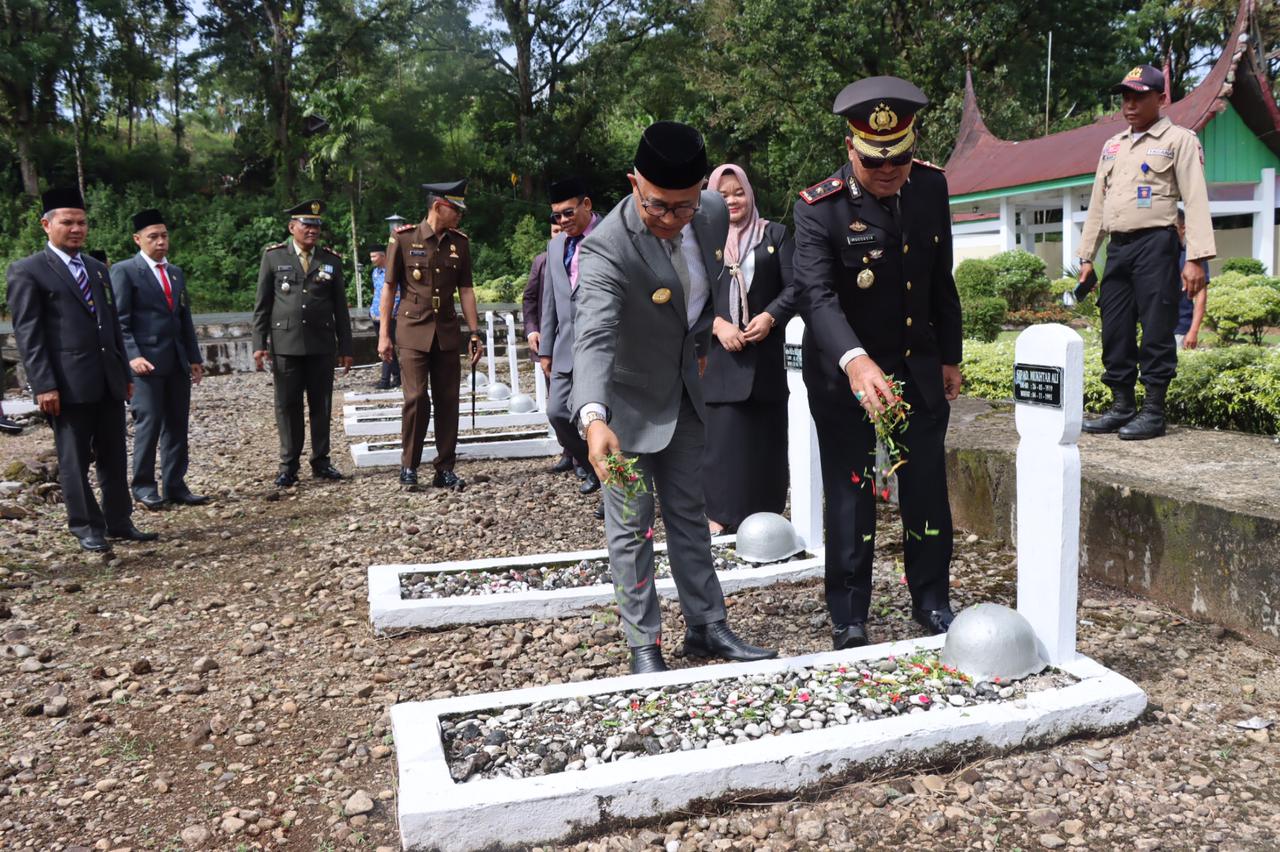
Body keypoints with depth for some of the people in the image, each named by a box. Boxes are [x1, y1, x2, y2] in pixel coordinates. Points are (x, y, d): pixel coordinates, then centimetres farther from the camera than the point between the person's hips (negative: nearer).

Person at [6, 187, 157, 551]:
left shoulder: (98, 269, 17)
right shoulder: (27, 271, -2)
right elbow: (27, 333, -8)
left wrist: (125, 372, 15)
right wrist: (44, 385, -15)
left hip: (108, 381, 6)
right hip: (69, 383, -6)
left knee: (114, 457, 10)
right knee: (74, 461, 3)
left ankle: (119, 522, 19)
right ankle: (87, 528, 13)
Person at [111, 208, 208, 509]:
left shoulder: (176, 273, 18)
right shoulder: (124, 271, -1)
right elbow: (119, 321, -6)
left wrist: (195, 358, 15)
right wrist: (133, 356, -17)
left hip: (178, 361, 6)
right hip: (146, 361, -6)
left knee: (177, 425, 5)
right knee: (149, 423, -6)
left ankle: (175, 485, 11)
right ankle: (143, 485, 7)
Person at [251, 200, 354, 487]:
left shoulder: (331, 259, 8)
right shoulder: (273, 256, 4)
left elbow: (340, 308, 9)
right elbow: (262, 304, 5)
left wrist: (345, 348, 7)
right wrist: (259, 343, -2)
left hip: (321, 344, 1)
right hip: (285, 342, -1)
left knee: (321, 405, 6)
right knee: (288, 406, 3)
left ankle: (321, 461, 17)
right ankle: (289, 466, 12)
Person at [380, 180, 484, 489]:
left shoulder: (460, 243, 7)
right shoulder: (403, 239, -3)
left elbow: (465, 290, 11)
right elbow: (389, 288, -1)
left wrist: (475, 332, 6)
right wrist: (384, 335, -3)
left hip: (447, 333, 4)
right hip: (413, 332, -3)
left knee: (448, 401, 3)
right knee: (417, 399, -8)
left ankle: (445, 469, 12)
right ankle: (408, 466, 9)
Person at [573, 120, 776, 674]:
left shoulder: (714, 214, -11)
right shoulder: (605, 249, -31)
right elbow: (593, 338, -46)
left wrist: (700, 343, 9)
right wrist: (594, 419, -60)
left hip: (682, 393, 6)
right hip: (625, 402, -6)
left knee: (689, 514, 15)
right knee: (631, 528, 1)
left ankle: (707, 629, 28)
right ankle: (644, 647, 16)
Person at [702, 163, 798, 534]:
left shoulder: (775, 234, 11)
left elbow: (793, 287, 5)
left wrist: (769, 317, -12)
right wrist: (717, 324, -13)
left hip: (764, 352, 1)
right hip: (717, 353, -1)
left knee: (764, 434, 4)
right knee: (722, 434, -3)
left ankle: (765, 514, 15)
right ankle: (720, 514, 5)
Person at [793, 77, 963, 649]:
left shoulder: (931, 186, -1)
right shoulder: (818, 208, -18)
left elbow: (942, 281, 9)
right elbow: (817, 295, -31)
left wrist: (949, 356, 12)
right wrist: (856, 362, -48)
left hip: (920, 369, 5)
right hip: (845, 375, -4)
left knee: (928, 494, 12)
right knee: (850, 500, 3)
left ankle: (933, 605, 30)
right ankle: (848, 623, 18)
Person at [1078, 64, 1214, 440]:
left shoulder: (1179, 140, 1)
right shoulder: (1112, 145, 19)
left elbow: (1195, 200, -7)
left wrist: (1196, 258, -16)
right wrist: (1087, 256, 16)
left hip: (1155, 245, -6)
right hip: (1117, 247, 6)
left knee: (1156, 331, -5)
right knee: (1115, 331, 6)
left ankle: (1154, 412, 1)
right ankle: (1122, 406, 15)